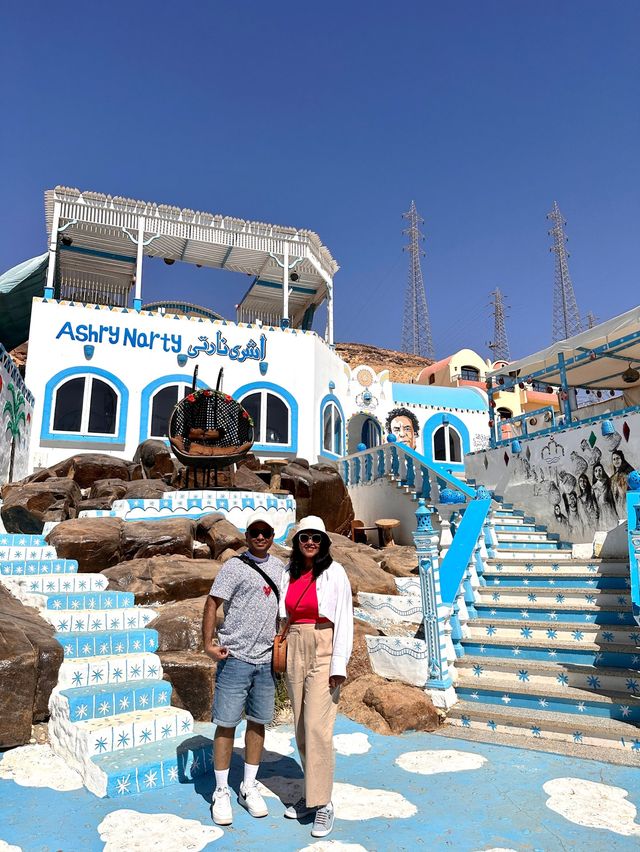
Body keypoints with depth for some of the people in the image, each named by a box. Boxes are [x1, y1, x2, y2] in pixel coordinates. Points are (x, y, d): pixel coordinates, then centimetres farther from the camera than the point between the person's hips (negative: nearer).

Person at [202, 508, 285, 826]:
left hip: (266, 659, 5)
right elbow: (212, 603, -11)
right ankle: (221, 792, 20)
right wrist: (208, 644, -17)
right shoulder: (234, 566, -8)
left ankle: (249, 788, 29)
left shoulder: (280, 567, 8)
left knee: (257, 722, 14)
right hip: (235, 658, -5)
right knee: (226, 724, 4)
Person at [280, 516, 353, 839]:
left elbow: (344, 619, -9)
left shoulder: (334, 572, -7)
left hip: (324, 653, -5)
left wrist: (339, 664, -13)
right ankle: (312, 792, 27)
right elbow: (285, 615, 12)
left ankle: (323, 803, 5)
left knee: (317, 727, -8)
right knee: (301, 728, 12)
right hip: (295, 652, 5)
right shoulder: (289, 573, 7)